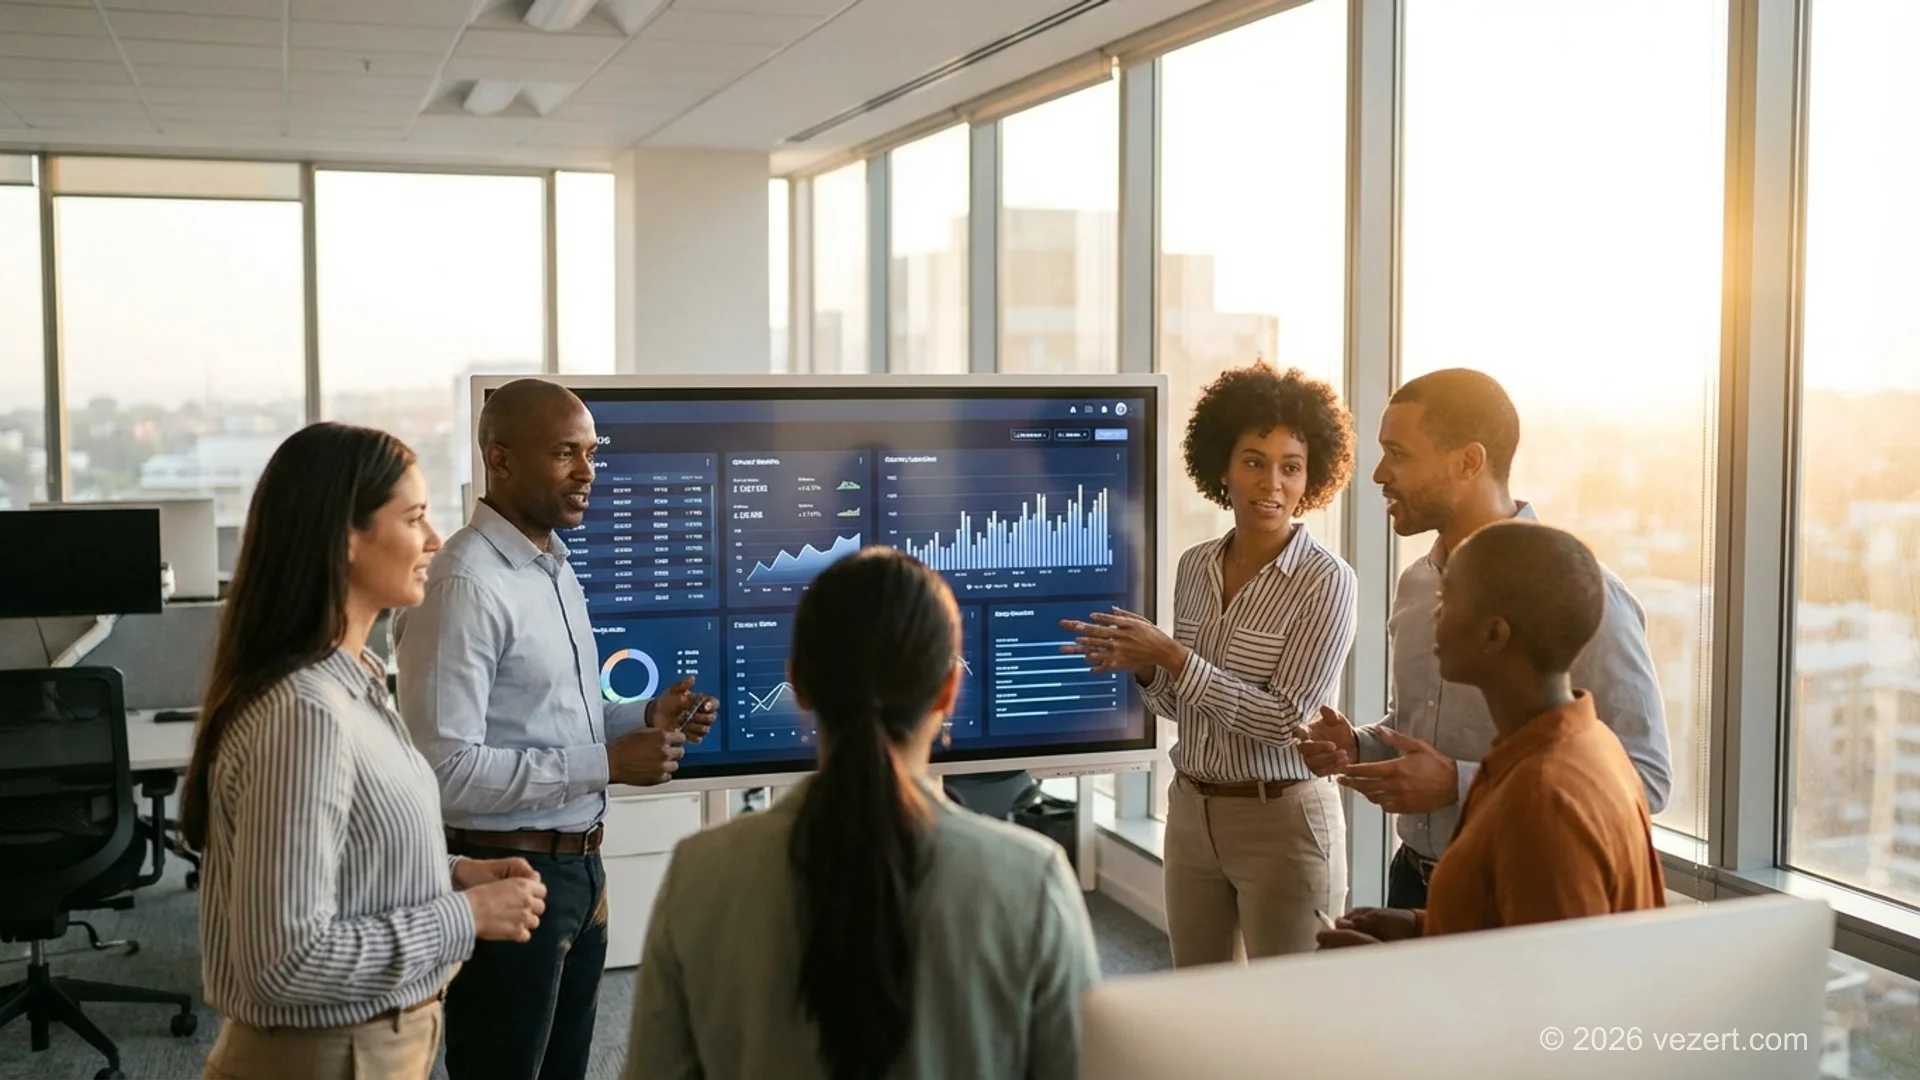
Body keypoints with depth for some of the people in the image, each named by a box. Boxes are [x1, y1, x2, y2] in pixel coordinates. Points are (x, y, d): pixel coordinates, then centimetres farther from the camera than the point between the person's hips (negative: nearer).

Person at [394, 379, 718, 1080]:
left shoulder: (556, 568, 10)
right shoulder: (465, 585, -20)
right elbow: (446, 768, -26)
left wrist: (643, 719, 2)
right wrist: (606, 764, -23)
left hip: (577, 865, 9)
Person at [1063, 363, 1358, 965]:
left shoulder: (1325, 581, -13)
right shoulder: (1196, 566, 5)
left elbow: (1286, 720, -18)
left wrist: (1172, 657, -20)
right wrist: (1143, 667, -6)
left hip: (1282, 819, -6)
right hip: (1191, 811, 6)